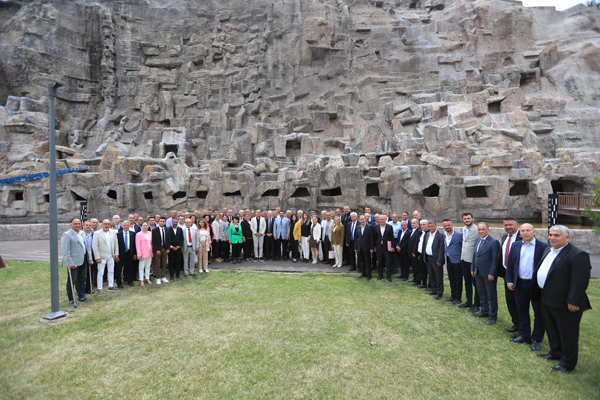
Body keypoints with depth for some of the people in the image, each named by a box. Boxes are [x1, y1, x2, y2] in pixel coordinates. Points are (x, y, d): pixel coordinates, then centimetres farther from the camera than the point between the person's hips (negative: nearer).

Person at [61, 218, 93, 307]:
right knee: (72, 281, 2)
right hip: (74, 262, -7)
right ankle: (71, 300, 13)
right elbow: (65, 251, -17)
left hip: (83, 260, 7)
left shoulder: (82, 233, 13)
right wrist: (70, 263, -22)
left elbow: (87, 246, 17)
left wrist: (90, 257, 9)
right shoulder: (67, 235, -11)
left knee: (82, 279, 15)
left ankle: (81, 296, 28)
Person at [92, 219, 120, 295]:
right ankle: (99, 289, 10)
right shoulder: (97, 234, -8)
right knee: (100, 273, 2)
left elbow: (116, 244, 9)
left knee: (111, 271, 13)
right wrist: (97, 257, -14)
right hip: (102, 257, -4)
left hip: (111, 256, 5)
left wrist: (116, 254, 3)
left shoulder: (113, 232, 5)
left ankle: (111, 286, 25)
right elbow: (95, 246, -10)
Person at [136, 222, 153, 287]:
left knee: (148, 266, 11)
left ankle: (147, 278, 19)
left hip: (149, 252, 5)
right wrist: (138, 254, -14)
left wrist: (152, 251, 8)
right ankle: (141, 280, 4)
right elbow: (137, 245, -8)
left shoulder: (150, 233, 11)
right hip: (143, 253, -5)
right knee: (141, 267, -2)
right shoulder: (138, 234, -4)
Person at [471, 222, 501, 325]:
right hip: (478, 273, 7)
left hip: (488, 274, -7)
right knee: (481, 294, 18)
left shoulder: (494, 242, -15)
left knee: (491, 296, 6)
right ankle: (484, 312, 33)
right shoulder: (477, 241, 10)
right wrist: (472, 269, 13)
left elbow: (495, 259, -17)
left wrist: (492, 274, -19)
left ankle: (493, 316, 19)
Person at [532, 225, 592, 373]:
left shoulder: (578, 255, -18)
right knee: (551, 330, 23)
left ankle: (568, 364, 21)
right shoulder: (548, 250, 9)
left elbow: (580, 281, -22)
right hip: (547, 300, 9)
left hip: (564, 304, -9)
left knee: (567, 334, 7)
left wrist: (573, 301, -22)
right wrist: (540, 294, 18)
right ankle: (555, 353, 41)